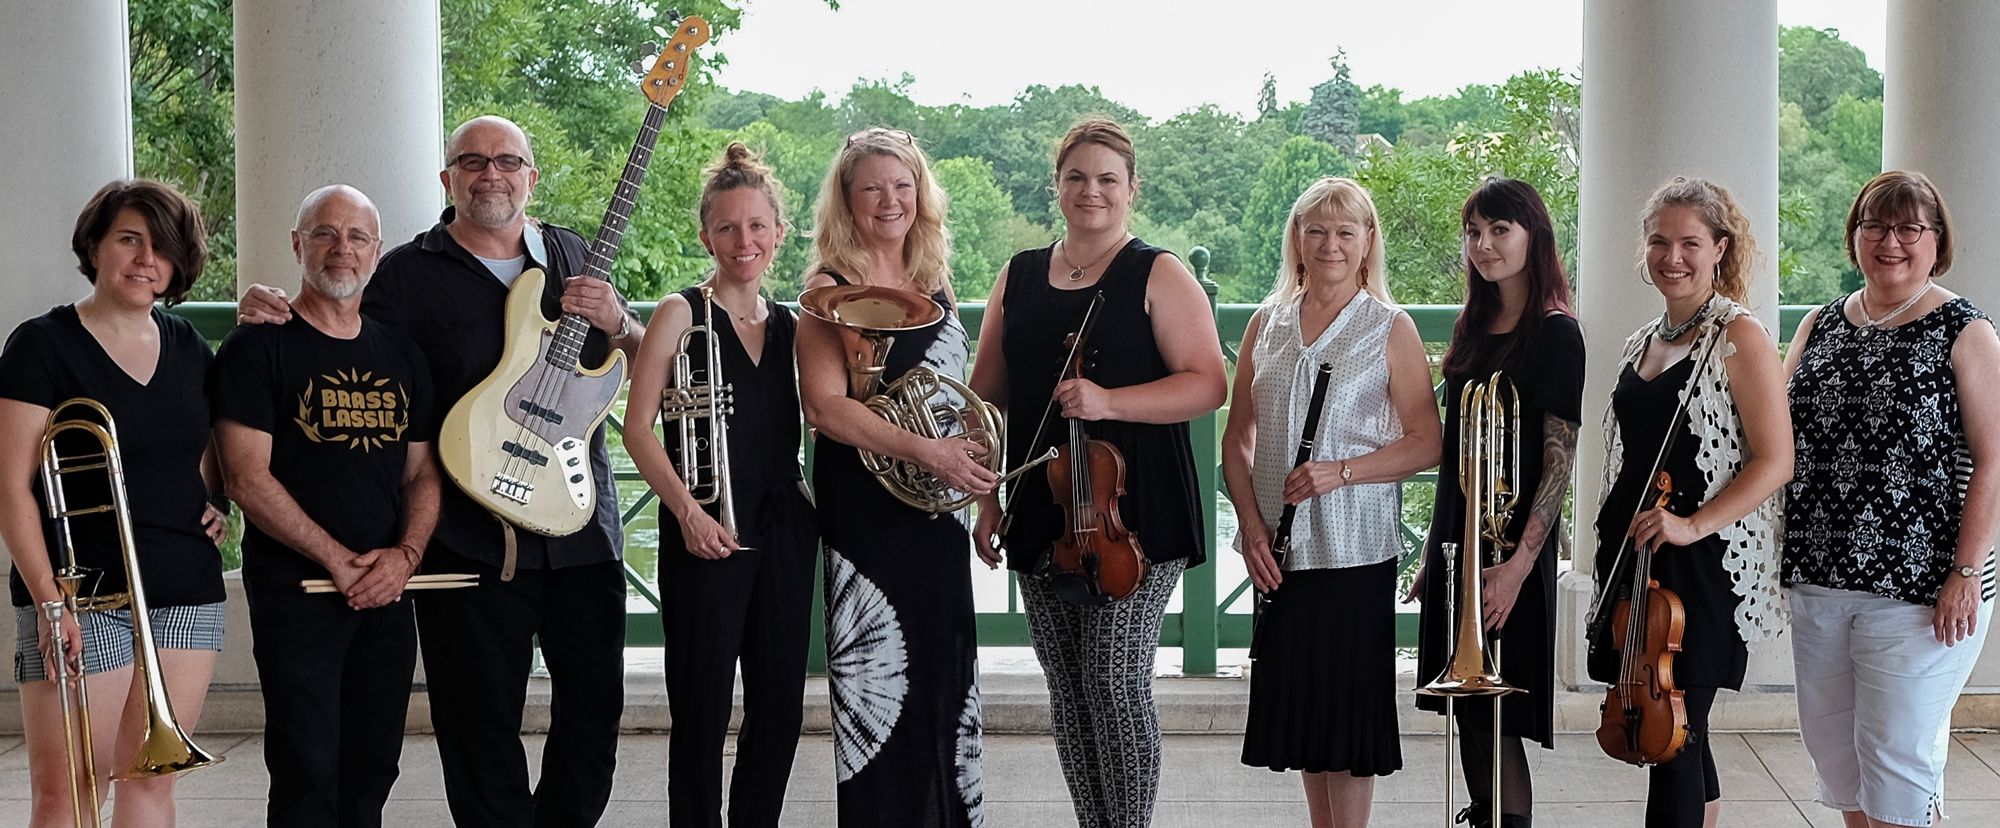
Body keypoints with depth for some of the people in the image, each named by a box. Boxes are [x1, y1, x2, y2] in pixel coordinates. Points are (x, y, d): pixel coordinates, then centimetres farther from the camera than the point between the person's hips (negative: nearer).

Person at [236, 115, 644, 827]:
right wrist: (274, 317, -18)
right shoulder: (409, 273, 0)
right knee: (484, 726, 3)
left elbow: (648, 356, 14)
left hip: (583, 525, 4)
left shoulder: (573, 255, 11)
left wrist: (615, 323, -8)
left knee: (595, 708, 11)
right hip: (473, 540, -4)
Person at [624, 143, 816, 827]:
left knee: (780, 708, 9)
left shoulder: (789, 323, 13)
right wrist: (685, 510, -18)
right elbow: (637, 428, -8)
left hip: (783, 529, 5)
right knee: (703, 712, -1)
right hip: (708, 532, -5)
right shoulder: (683, 313, -2)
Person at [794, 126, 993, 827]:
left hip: (937, 515, 6)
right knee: (881, 686, -3)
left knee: (946, 683, 10)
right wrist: (927, 451, -24)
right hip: (865, 514, -6)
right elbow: (824, 406, -18)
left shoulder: (935, 282, 11)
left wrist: (980, 455, 7)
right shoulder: (831, 287, -7)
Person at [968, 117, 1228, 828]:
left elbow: (1209, 384, -9)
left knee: (1115, 679, -11)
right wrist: (987, 500, 9)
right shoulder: (1018, 277, 13)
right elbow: (988, 396, 17)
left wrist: (1110, 402, -22)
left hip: (1134, 516, -5)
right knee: (1067, 690, 8)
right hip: (1040, 520, 5)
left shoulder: (1157, 275, -1)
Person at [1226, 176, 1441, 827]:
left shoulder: (1391, 329, -1)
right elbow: (1238, 438, 11)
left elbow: (1427, 444, -4)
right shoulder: (1267, 323, 10)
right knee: (1300, 701, 10)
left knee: (1349, 703, -1)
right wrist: (1251, 525, -2)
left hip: (1354, 546, -4)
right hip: (1277, 547, 4)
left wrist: (1342, 470, -17)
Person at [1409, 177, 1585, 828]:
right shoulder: (1475, 326, 12)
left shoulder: (1555, 334, -10)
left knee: (1494, 720, -7)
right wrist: (1434, 553, 15)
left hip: (1509, 553, -7)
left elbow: (1559, 462, -14)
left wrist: (1520, 561, -22)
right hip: (1456, 543, 7)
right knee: (1467, 718, 11)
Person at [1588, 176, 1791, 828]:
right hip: (1636, 557, 7)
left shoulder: (1738, 337, -8)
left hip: (1706, 565, -7)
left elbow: (1775, 461, -14)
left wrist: (1693, 524, -22)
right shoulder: (1643, 343, 14)